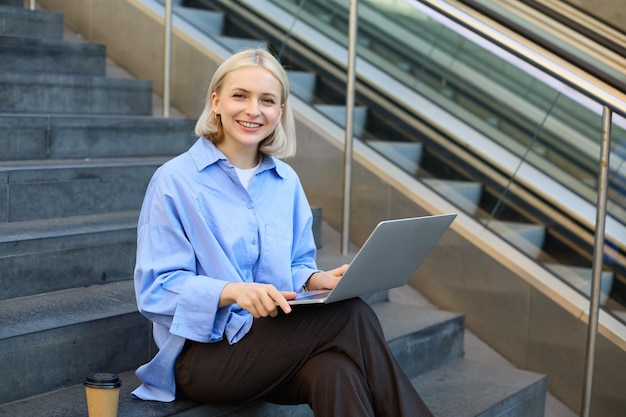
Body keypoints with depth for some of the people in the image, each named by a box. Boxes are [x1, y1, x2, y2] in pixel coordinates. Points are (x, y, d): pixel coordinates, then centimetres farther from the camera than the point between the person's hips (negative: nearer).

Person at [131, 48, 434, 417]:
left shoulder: (287, 182, 12)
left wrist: (320, 280, -7)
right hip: (204, 352, -4)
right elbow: (156, 289, -9)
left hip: (279, 341, 5)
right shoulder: (175, 181, -4)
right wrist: (234, 291, -26)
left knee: (334, 370, -34)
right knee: (351, 316, -27)